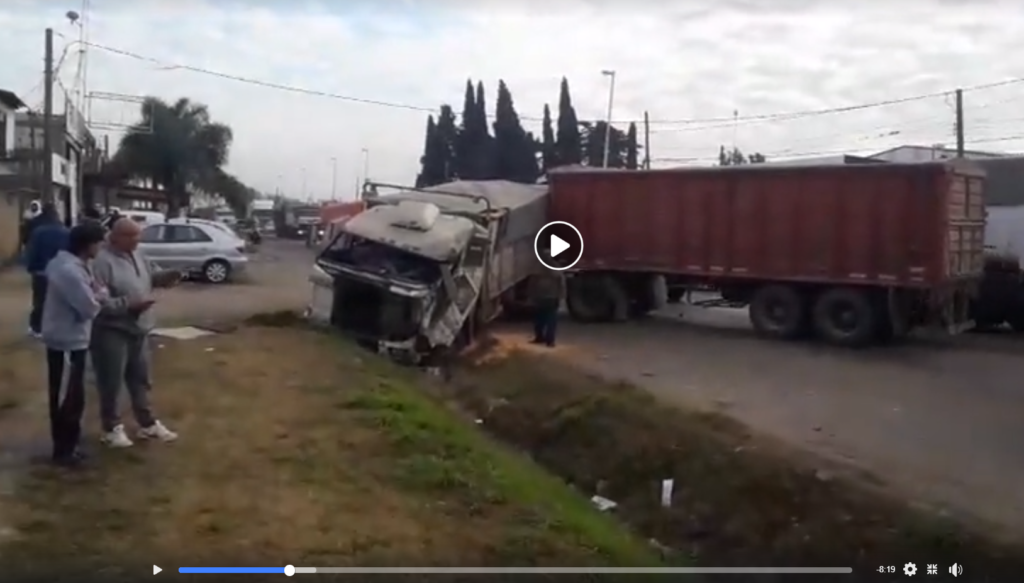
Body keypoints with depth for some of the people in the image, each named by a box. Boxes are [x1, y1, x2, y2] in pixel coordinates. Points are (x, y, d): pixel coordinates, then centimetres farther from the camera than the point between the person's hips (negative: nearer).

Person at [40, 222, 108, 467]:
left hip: (69, 340, 10)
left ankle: (67, 444, 30)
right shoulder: (70, 271, -26)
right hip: (67, 342, -10)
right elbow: (90, 308, -23)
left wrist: (94, 290, -3)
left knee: (71, 397, 19)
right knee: (67, 399, 2)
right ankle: (63, 450, 13)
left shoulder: (68, 264, 7)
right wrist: (99, 293, -5)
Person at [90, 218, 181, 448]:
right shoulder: (102, 261, -21)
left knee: (140, 379, 18)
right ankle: (112, 428, 20)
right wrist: (128, 305, -33)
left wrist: (163, 277, -5)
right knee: (112, 383, 5)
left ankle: (147, 424, 30)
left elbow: (149, 276, 17)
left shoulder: (136, 254, 6)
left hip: (138, 328, 8)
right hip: (112, 330, -8)